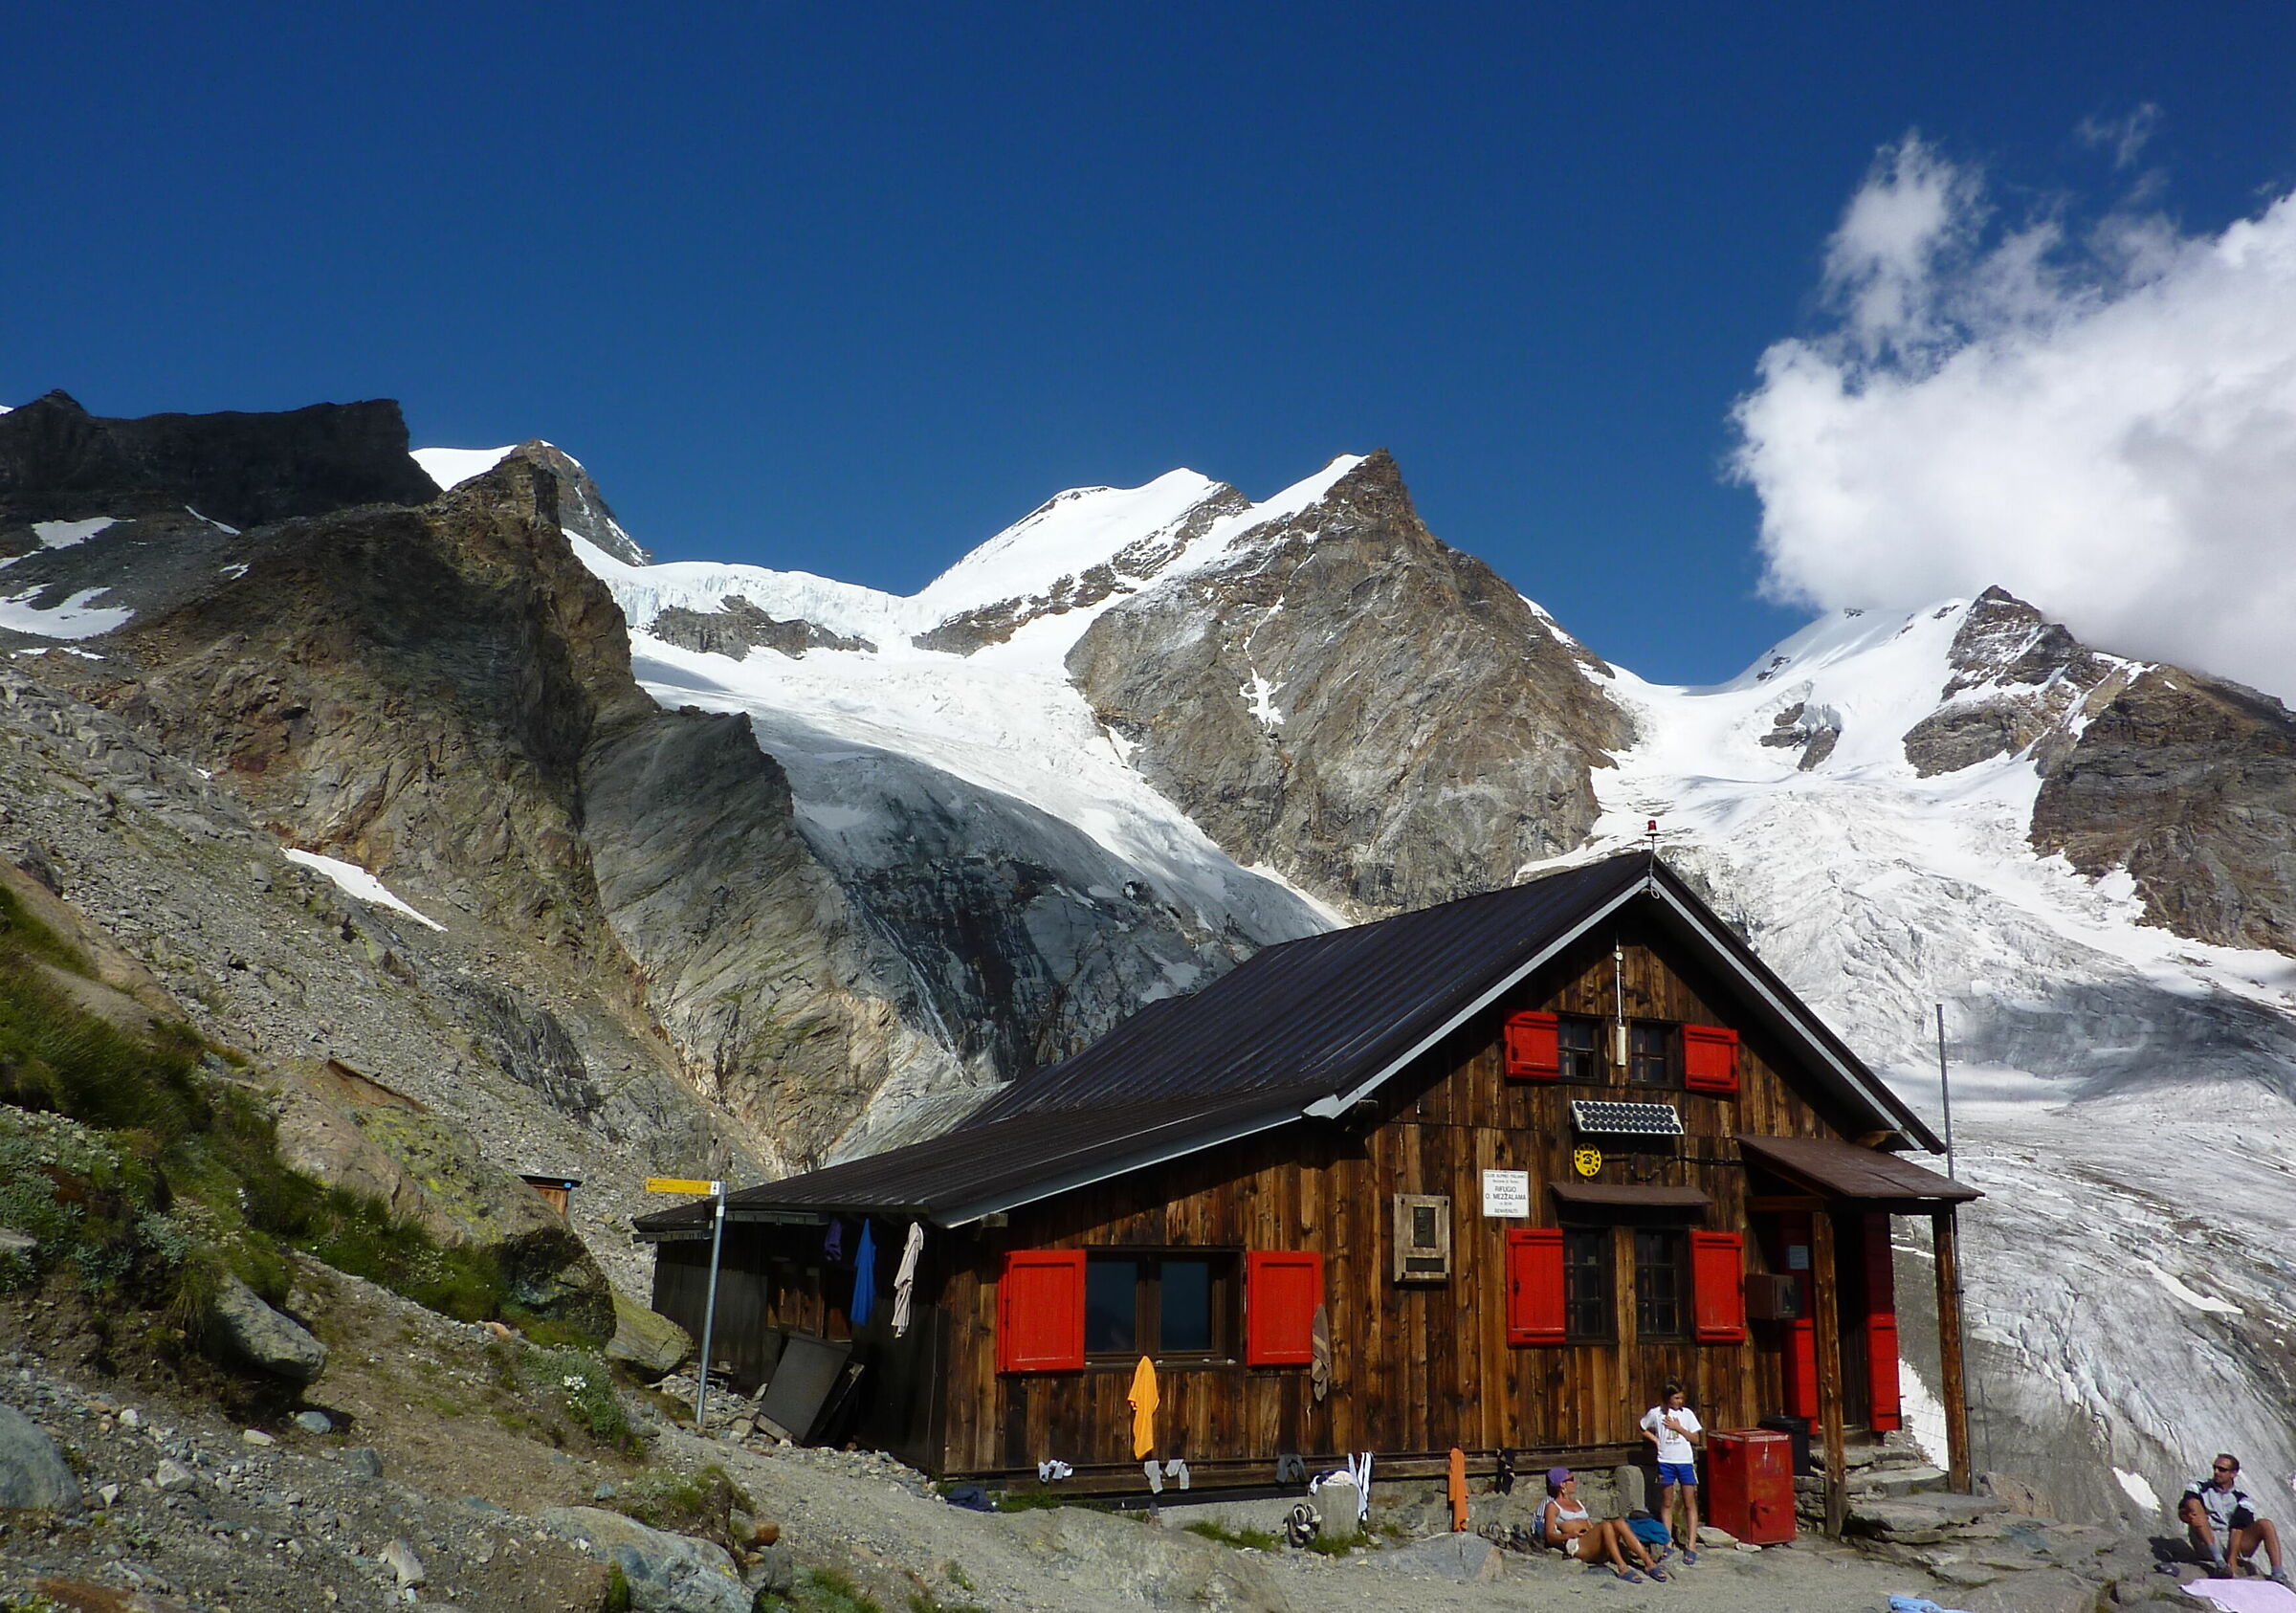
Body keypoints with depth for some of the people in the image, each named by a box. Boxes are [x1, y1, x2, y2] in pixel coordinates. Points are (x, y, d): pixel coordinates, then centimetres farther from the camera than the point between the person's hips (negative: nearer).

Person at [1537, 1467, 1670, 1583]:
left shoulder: (1579, 1503, 33)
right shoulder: (1552, 1507, 12)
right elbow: (1550, 1536, 2)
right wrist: (1570, 1535, -18)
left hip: (1598, 1548, 6)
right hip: (1577, 1547, -6)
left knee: (1619, 1523, -24)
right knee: (1606, 1525, -33)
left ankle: (1649, 1563, -36)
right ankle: (1622, 1568, -46)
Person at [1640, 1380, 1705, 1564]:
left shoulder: (1687, 1414, 0)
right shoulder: (1655, 1413, -1)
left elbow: (1696, 1439, 1)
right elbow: (1643, 1430, 14)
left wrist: (1678, 1428, -9)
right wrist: (1655, 1439, -2)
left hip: (1685, 1462, 0)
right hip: (1666, 1462, 0)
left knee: (1690, 1503, -1)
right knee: (1667, 1503, 7)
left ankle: (1691, 1545, 0)